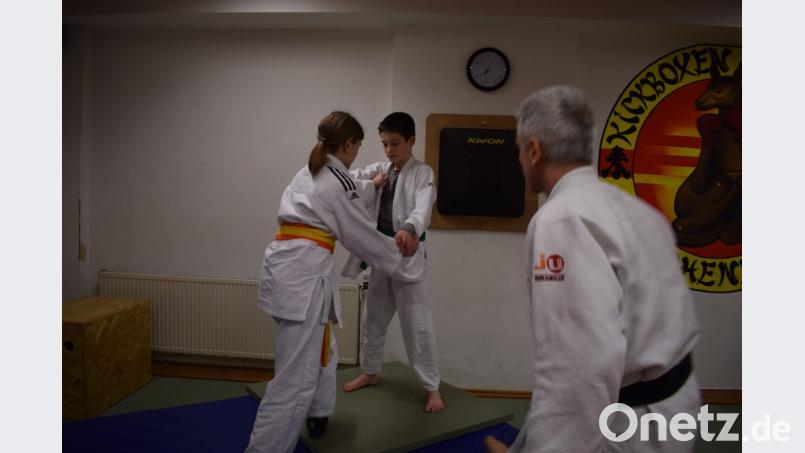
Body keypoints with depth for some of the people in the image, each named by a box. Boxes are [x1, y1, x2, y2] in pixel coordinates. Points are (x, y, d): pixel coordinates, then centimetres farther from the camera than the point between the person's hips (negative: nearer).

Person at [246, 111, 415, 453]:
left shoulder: (309, 172, 18)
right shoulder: (337, 180, -8)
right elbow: (362, 235, -2)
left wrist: (371, 186, 50)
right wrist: (396, 257, 15)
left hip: (287, 268, 10)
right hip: (303, 273, -10)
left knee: (320, 348, 27)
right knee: (296, 377, -6)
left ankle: (318, 414, 44)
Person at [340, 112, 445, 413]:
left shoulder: (423, 173, -7)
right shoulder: (380, 170, 11)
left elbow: (423, 207, -26)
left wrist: (409, 229, -48)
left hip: (407, 254, -6)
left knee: (417, 322, -2)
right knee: (374, 317, 17)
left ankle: (432, 387, 12)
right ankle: (370, 372, 36)